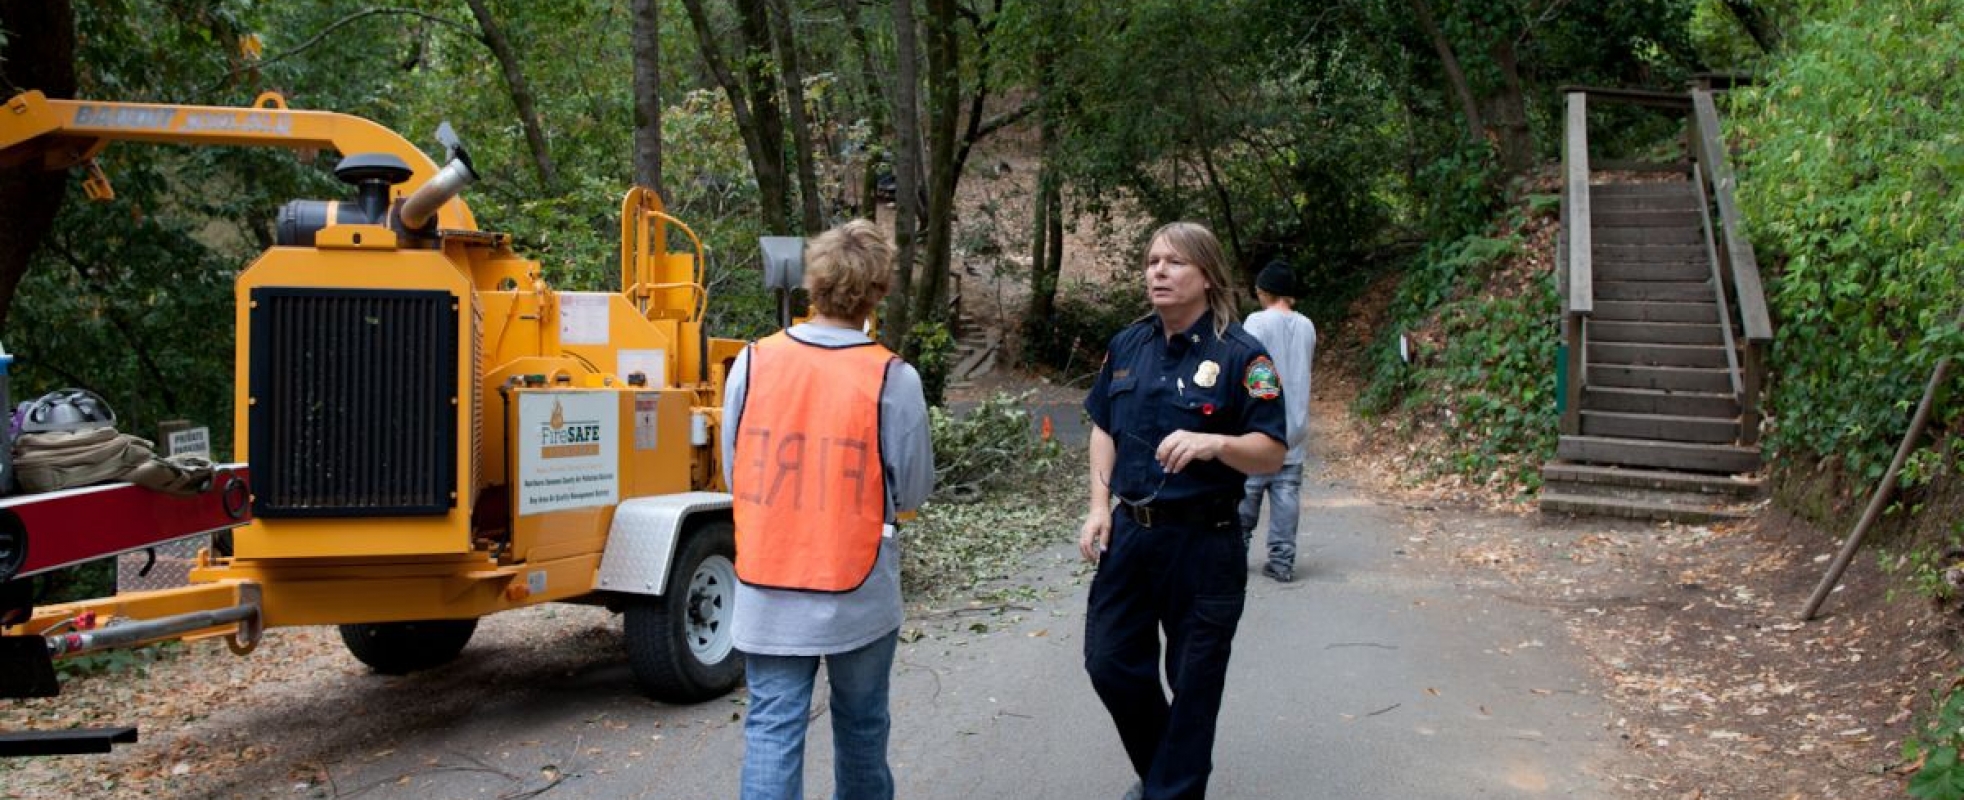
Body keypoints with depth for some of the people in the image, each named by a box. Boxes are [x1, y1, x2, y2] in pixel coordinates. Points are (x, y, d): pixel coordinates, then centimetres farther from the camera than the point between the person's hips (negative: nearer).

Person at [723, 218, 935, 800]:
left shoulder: (752, 363, -6)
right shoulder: (892, 379, -13)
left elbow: (733, 476, 2)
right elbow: (912, 491, -5)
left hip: (767, 593, 1)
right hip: (859, 595, -1)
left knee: (771, 729, 6)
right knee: (860, 725, 17)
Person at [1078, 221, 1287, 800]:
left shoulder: (1240, 355, -12)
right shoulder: (1127, 346, 5)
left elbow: (1272, 453, -13)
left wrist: (1214, 443, -32)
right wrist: (1100, 507, 4)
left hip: (1203, 544, -5)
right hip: (1129, 534, 6)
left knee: (1192, 682, 7)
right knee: (1110, 661, 13)